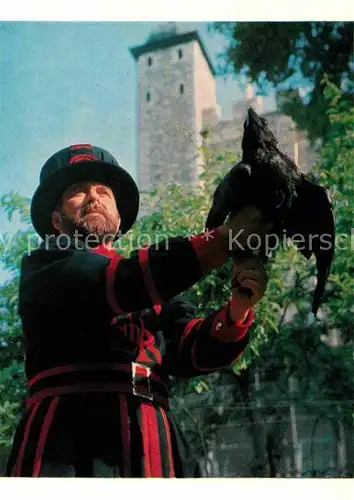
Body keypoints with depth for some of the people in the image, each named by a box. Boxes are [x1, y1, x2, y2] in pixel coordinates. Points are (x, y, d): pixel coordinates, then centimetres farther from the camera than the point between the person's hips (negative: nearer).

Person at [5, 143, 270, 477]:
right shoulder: (46, 264, 8)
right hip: (70, 442, -4)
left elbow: (195, 351, 7)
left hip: (152, 448, 4)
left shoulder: (159, 290, 21)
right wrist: (225, 238, -12)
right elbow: (118, 284, -9)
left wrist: (238, 308, -13)